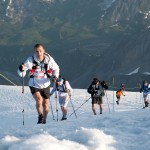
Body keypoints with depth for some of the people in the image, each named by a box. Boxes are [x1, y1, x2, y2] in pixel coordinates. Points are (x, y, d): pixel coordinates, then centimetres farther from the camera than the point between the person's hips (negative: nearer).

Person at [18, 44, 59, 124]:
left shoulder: (49, 59, -15)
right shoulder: (31, 60, -21)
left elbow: (56, 69, 4)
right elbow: (21, 74, -24)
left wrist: (55, 76, -14)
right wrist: (21, 69, -46)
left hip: (45, 85, 2)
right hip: (34, 85, -2)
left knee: (45, 104, 11)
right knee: (39, 100, -26)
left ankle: (44, 120, 33)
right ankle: (40, 116, -4)